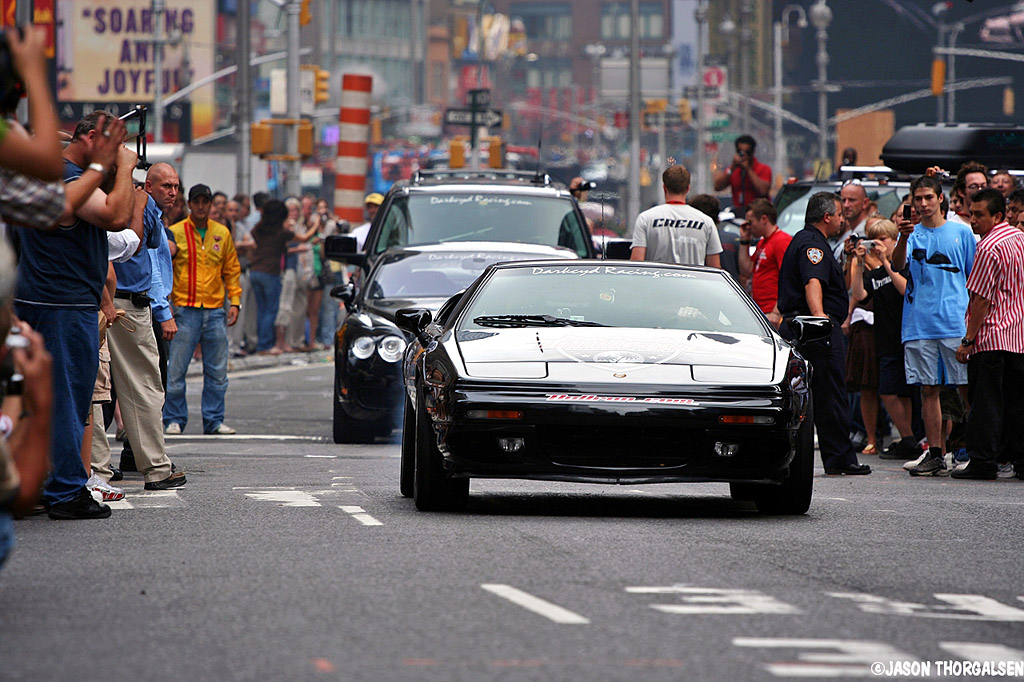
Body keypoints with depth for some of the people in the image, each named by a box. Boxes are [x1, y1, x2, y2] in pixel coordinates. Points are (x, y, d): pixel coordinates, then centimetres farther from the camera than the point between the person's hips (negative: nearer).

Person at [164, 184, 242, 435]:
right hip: (185, 310, -3)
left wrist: (235, 302, 6)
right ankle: (174, 419, 6)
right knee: (176, 369, -4)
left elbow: (231, 271, 15)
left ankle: (214, 420, 12)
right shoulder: (175, 233, 0)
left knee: (217, 371, 4)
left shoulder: (222, 233, 10)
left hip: (215, 311, 3)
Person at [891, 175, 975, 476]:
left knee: (967, 387, -4)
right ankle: (935, 454, 6)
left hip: (955, 323, -2)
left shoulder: (961, 233, 8)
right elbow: (897, 265, -9)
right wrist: (904, 237, -27)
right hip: (920, 324, 2)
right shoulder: (911, 234, 10)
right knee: (929, 389, 3)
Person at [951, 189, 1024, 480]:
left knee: (986, 401, -4)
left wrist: (968, 340, -13)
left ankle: (983, 462, -5)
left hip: (990, 336, -8)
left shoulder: (989, 248, -15)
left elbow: (981, 300, -16)